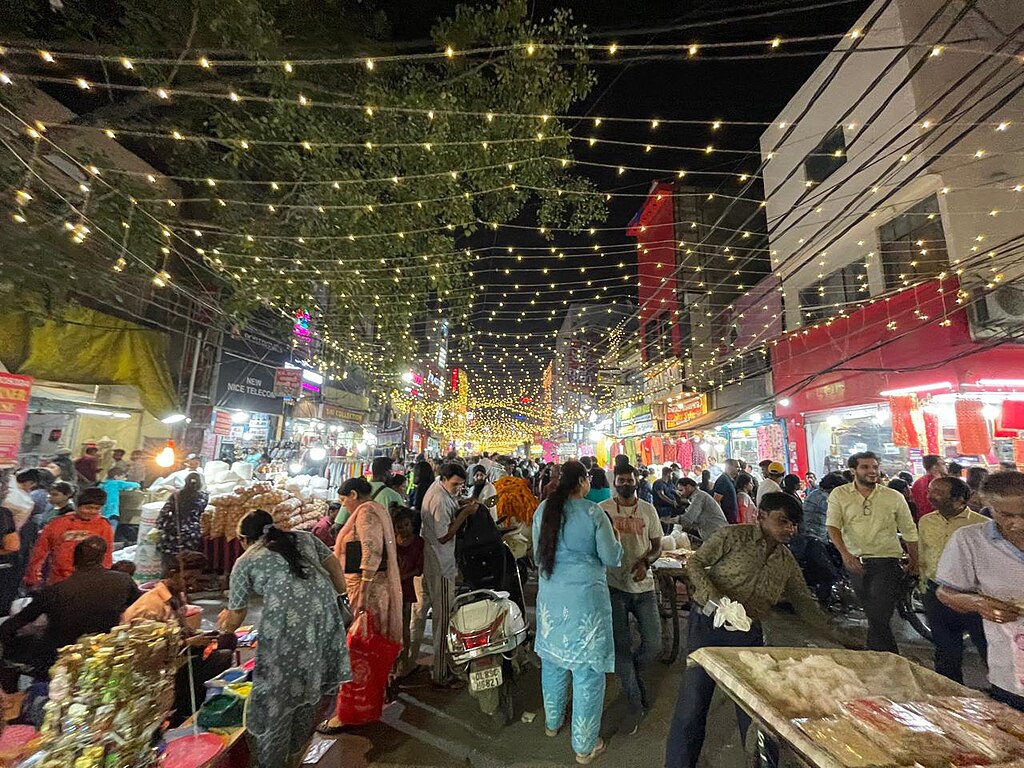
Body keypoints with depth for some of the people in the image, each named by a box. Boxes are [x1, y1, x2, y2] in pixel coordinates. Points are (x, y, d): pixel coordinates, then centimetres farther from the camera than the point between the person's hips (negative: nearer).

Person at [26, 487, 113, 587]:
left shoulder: (103, 526, -1)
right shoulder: (58, 523, 1)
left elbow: (106, 556, 0)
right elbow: (40, 551, 10)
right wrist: (32, 578, 11)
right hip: (58, 582, 2)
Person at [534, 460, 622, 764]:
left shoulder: (543, 510, -2)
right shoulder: (594, 513, -14)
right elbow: (611, 558, -6)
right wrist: (615, 543, 14)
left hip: (550, 596, 5)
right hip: (586, 597, -4)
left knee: (553, 660, 23)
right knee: (587, 670, 11)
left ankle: (553, 722, 44)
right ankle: (584, 745, 26)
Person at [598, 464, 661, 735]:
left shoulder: (648, 509, 3)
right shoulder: (603, 509, -5)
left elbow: (657, 546, 6)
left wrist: (645, 561, -13)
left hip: (644, 586, 3)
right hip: (614, 586, -2)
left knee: (654, 645, 5)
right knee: (621, 646, 3)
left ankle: (634, 676, 38)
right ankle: (634, 700, 26)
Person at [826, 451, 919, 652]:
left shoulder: (894, 497, 1)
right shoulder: (839, 495, -2)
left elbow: (909, 532, 11)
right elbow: (832, 526, -10)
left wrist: (914, 561, 15)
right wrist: (845, 554, -22)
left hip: (887, 562, -1)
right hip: (855, 562, 2)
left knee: (879, 616, -8)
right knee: (872, 615, 15)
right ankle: (892, 657, 34)